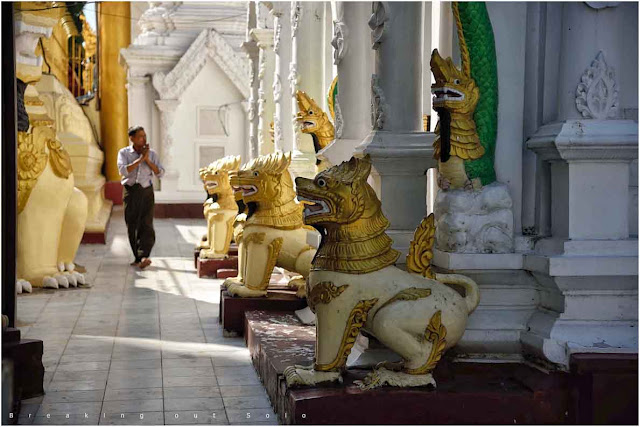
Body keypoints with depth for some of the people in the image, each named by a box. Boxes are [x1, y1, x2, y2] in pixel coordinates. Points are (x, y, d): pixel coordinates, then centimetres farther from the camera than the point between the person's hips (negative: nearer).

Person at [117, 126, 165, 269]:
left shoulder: (152, 154, 10)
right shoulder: (124, 153, 5)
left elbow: (160, 173, 3)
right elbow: (123, 170, -12)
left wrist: (147, 160, -7)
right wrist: (140, 159, -12)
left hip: (146, 191, 0)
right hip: (130, 191, 0)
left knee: (146, 225, -13)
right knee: (132, 225, 2)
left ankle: (144, 256, -23)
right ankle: (137, 257, 11)